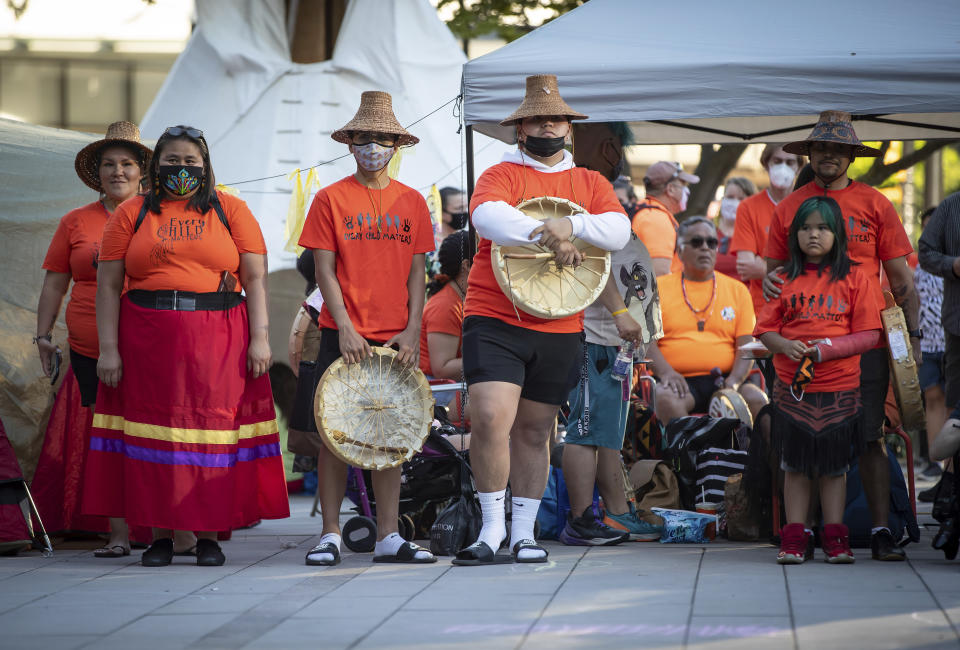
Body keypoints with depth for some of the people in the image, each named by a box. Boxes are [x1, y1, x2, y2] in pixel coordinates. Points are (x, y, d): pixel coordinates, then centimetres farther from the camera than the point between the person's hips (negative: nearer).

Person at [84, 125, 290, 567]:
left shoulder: (230, 211, 8)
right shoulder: (132, 214, 8)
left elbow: (256, 278, 4)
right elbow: (108, 285, 5)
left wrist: (260, 337, -7)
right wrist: (108, 348, -3)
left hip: (219, 343, 0)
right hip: (148, 339, 1)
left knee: (213, 430, -1)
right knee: (155, 431, 0)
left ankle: (208, 534, 6)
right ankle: (160, 535, 6)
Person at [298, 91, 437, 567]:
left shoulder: (411, 202, 9)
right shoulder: (331, 198, 1)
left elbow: (416, 272, 9)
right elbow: (324, 269, -2)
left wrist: (412, 330, -2)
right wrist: (345, 328, -11)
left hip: (396, 337, 2)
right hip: (343, 334, -2)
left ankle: (388, 537, 7)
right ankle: (330, 535, 4)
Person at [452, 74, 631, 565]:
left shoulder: (590, 184, 12)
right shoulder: (502, 175, 2)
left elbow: (619, 230, -5)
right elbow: (487, 216, -20)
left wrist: (570, 225, -23)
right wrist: (546, 235, -32)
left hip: (559, 328, 3)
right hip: (495, 321, -3)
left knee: (534, 432, 10)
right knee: (491, 419, -16)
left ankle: (523, 531, 18)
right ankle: (493, 524, -4)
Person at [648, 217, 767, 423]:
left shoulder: (737, 290, 18)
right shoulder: (659, 288, 13)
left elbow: (747, 345, 9)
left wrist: (734, 381, -11)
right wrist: (665, 372, -17)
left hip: (722, 380, 2)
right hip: (680, 381, -2)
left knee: (757, 400, -29)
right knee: (665, 398, -36)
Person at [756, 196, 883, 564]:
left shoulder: (853, 279, 2)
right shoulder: (785, 280, 7)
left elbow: (869, 334, -1)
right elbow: (765, 327, 8)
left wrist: (830, 349, -14)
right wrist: (784, 345, -13)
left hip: (840, 387, -1)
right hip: (793, 387, 1)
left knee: (834, 465, 4)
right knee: (795, 465, 4)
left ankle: (835, 539, 10)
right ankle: (794, 538, 7)